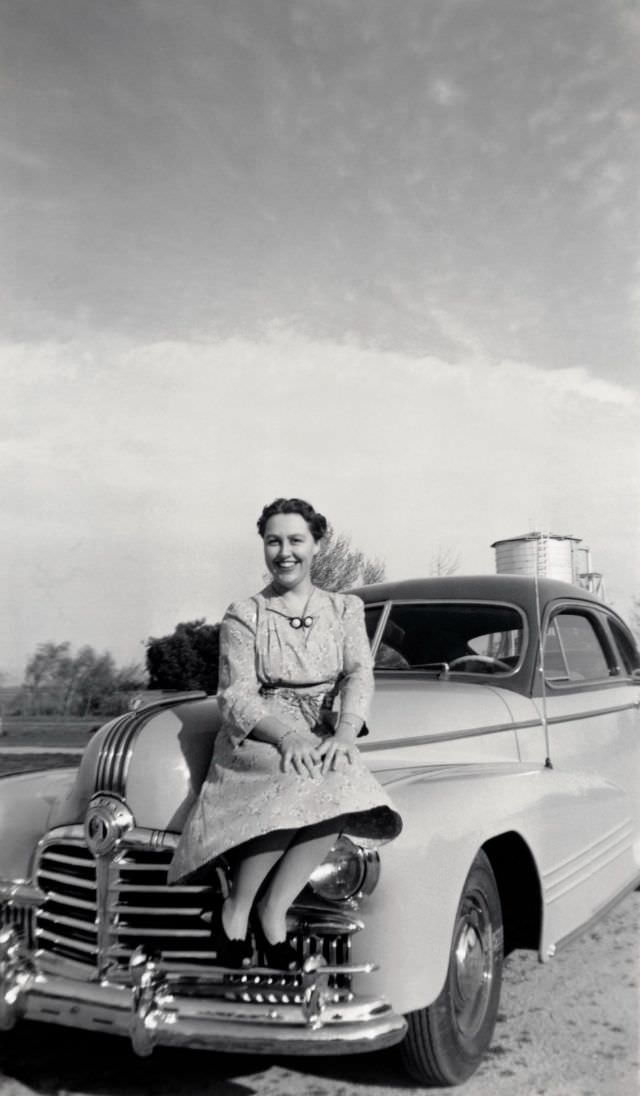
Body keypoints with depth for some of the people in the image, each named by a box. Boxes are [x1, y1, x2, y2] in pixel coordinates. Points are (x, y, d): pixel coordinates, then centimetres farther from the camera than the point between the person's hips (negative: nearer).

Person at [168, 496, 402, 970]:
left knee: (339, 790, -32)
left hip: (323, 742, 2)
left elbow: (359, 675, -3)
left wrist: (345, 734, -24)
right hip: (255, 741, -2)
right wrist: (286, 738, -26)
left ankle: (273, 911, -17)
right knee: (303, 782, -35)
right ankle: (236, 909, -18)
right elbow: (237, 696, -6)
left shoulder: (345, 609, 12)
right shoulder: (243, 616, 4)